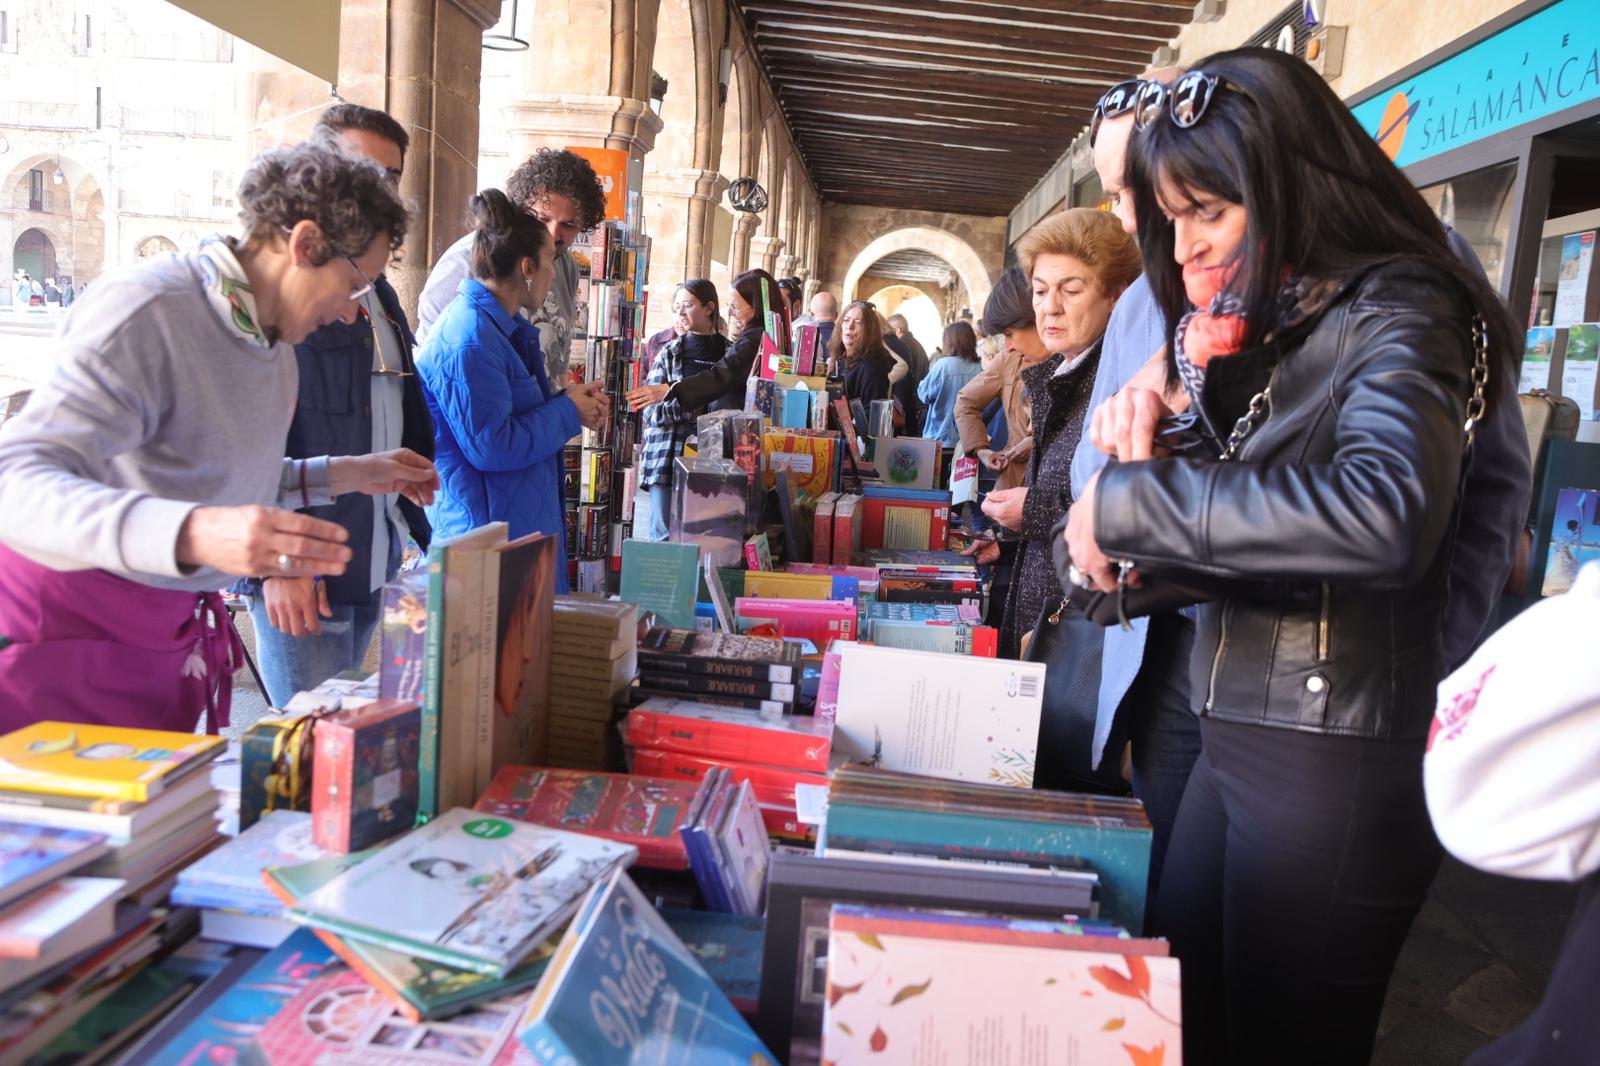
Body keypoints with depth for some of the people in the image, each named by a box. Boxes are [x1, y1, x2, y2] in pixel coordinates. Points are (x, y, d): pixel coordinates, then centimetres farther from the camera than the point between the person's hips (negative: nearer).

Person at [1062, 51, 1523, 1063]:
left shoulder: (1397, 311, -12)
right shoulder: (1271, 330, 11)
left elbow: (1383, 512, -33)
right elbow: (1244, 522, 9)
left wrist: (1133, 499, -25)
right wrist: (1142, 469, -8)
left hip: (1338, 764, -7)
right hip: (1236, 740, 7)